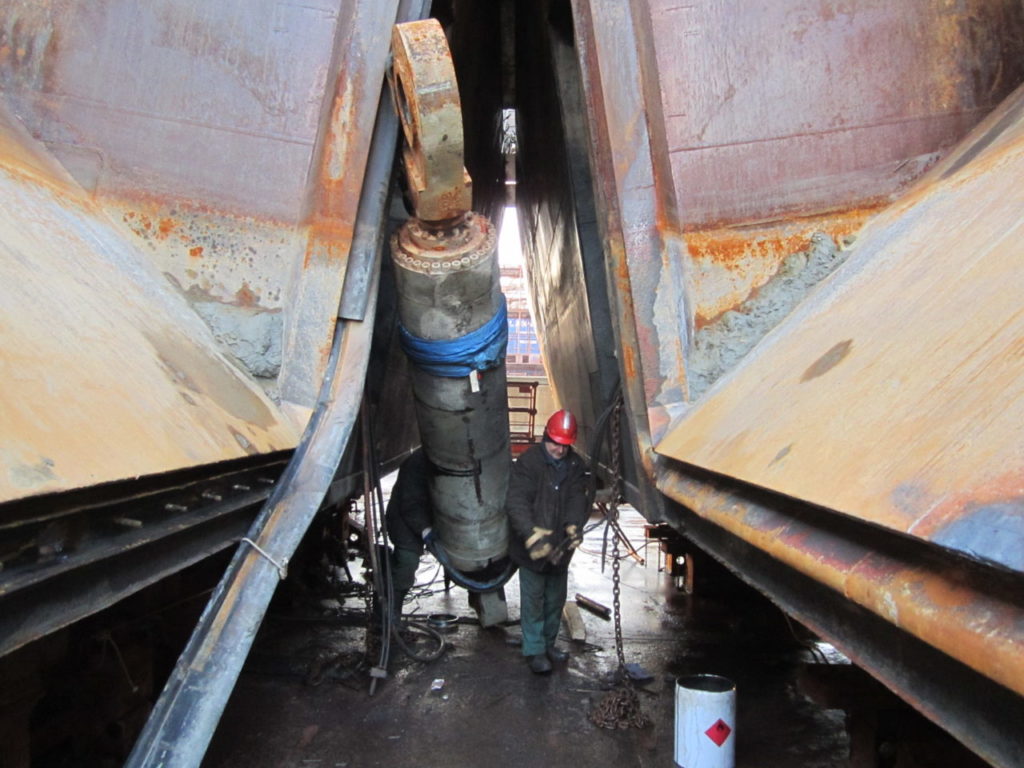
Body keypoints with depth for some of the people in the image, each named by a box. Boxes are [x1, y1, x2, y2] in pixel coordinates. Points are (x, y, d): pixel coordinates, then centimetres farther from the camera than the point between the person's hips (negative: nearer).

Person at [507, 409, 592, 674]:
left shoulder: (576, 466, 2)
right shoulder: (528, 462, -14)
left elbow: (578, 500, -7)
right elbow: (516, 502, -22)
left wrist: (574, 526, -27)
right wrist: (532, 535, -33)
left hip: (560, 547, 5)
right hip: (531, 548, -5)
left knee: (556, 599, 17)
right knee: (533, 600, 2)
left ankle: (549, 643, 34)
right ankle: (534, 650, 16)